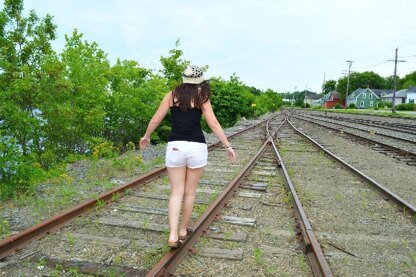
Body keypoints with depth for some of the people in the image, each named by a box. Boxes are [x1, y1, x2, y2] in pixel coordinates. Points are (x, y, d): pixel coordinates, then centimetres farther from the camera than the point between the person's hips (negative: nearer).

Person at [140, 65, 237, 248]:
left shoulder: (172, 95, 7)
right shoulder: (202, 98, 3)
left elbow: (155, 120, 8)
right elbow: (213, 124, -6)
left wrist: (146, 137, 24)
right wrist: (227, 146, -3)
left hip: (175, 147, 1)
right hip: (197, 147, -1)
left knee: (176, 193, 8)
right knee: (190, 192, 14)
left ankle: (173, 235, -2)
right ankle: (183, 230, 28)